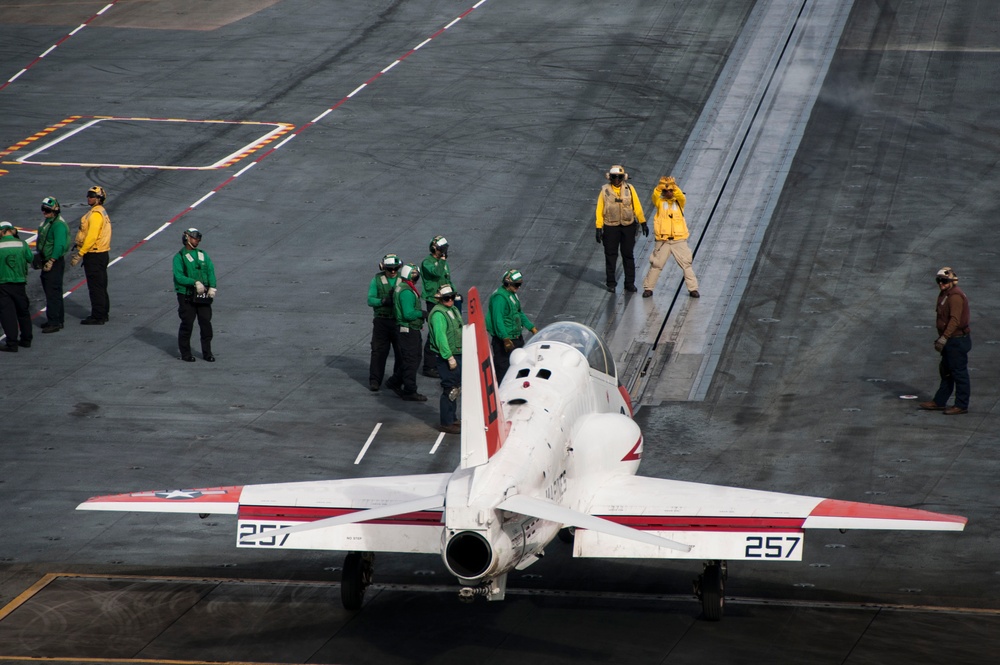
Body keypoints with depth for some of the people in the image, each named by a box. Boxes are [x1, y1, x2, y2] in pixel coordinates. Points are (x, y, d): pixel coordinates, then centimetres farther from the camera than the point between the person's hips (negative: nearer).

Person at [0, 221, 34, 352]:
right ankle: (26, 339, 27)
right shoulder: (22, 244, -2)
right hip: (19, 283, 3)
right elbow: (31, 259, 3)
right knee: (23, 311, 19)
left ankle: (12, 343, -5)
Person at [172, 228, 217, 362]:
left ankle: (207, 352, 12)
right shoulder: (179, 257, -2)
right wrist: (195, 283, -25)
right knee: (187, 324, -1)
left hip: (203, 296, 4)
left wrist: (212, 287, -12)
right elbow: (179, 276, -13)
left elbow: (211, 271, 5)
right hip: (186, 296, -4)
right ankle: (185, 353, 10)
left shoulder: (203, 255, 13)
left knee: (206, 323, 2)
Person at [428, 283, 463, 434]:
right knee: (450, 389, -8)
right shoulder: (438, 314, -17)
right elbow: (440, 337, -22)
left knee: (456, 388, 17)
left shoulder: (453, 310, 14)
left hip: (457, 354, 10)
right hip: (446, 357, -10)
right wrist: (450, 357, -23)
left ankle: (452, 419, 29)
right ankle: (446, 423, -4)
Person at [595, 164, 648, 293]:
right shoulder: (605, 191, -2)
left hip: (628, 226, 1)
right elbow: (600, 210, 0)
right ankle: (611, 283, 16)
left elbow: (637, 207, 4)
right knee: (610, 255, 5)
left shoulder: (629, 189, 0)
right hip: (610, 227, 0)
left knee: (628, 255, 5)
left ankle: (630, 283, 13)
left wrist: (643, 223, 1)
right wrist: (599, 228, -4)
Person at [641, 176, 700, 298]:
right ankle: (648, 288, 14)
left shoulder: (679, 202, 7)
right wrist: (660, 186, -34)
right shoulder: (660, 202, 5)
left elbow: (682, 196, -15)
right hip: (663, 240, 0)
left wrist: (674, 187, -31)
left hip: (679, 240, 0)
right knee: (656, 265, 3)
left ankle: (693, 289, 7)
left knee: (686, 264, 0)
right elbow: (655, 195, -16)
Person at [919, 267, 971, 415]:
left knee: (959, 373, -3)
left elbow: (955, 320, -27)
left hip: (957, 340, -11)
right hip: (951, 340, 11)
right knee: (946, 372, 17)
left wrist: (944, 338, -30)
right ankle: (939, 402, 25)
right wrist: (941, 338, 23)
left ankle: (961, 405, 2)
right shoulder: (945, 294, 14)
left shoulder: (955, 296, -19)